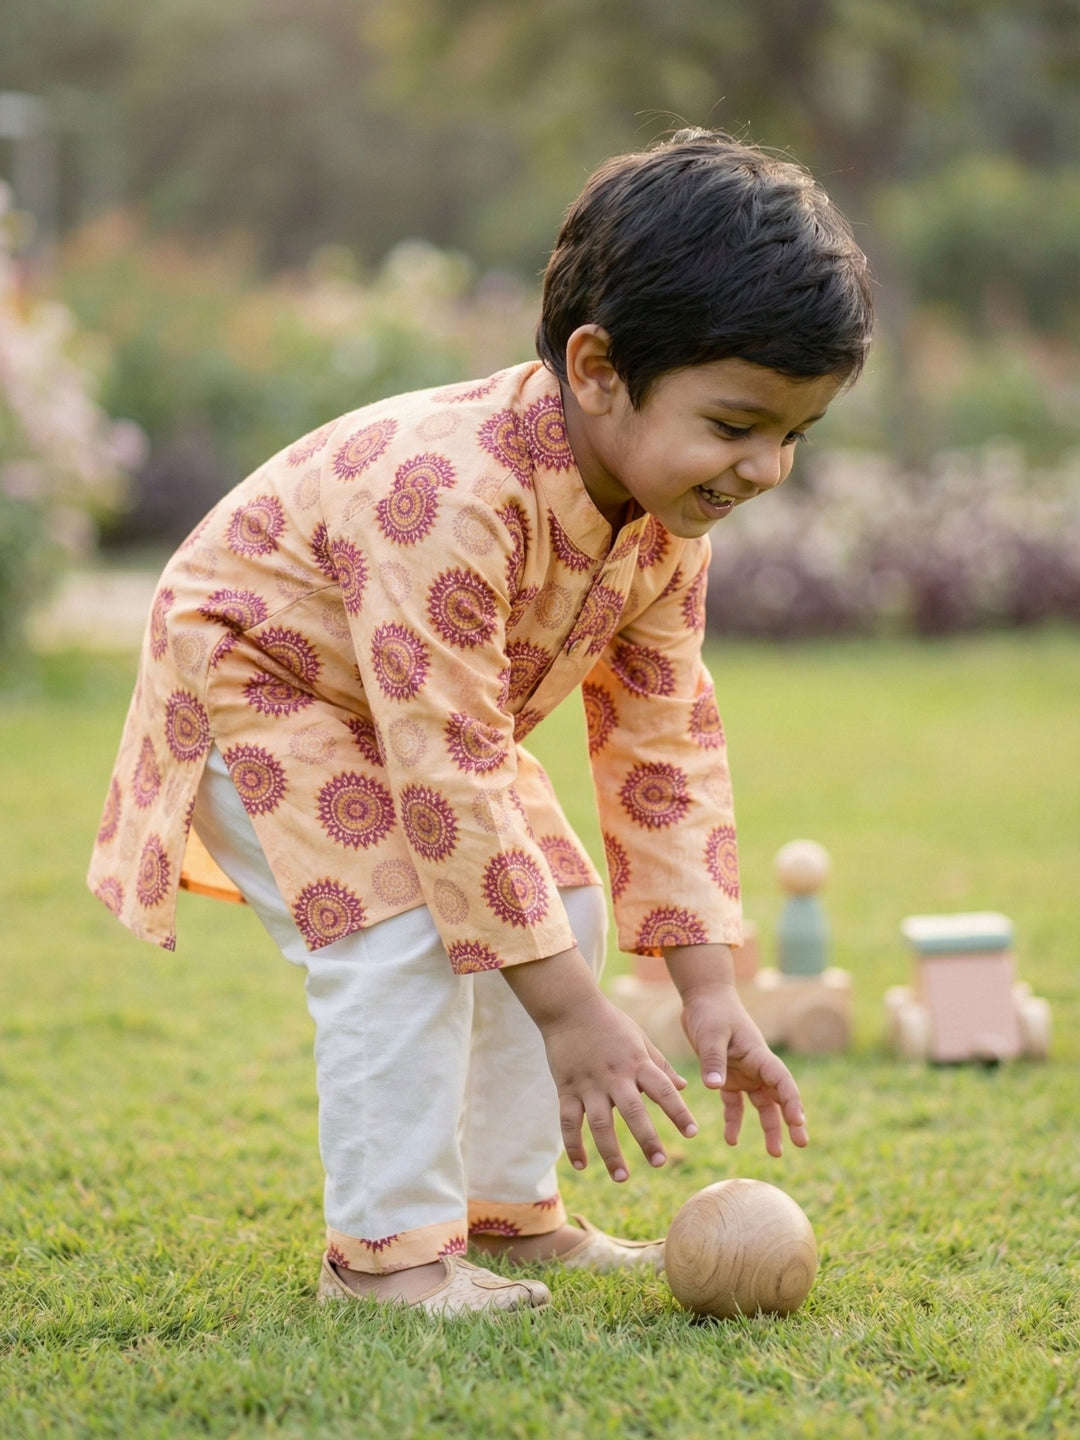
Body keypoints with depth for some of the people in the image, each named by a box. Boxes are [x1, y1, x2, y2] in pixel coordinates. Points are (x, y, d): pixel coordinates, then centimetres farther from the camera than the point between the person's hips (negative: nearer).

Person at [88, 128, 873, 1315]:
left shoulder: (666, 514, -15)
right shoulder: (453, 499, -43)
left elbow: (667, 737, -9)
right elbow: (450, 774, -41)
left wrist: (707, 987, -12)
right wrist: (569, 1011, -38)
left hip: (421, 702, 8)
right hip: (250, 677, -8)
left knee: (563, 912, 3)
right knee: (404, 936, -22)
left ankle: (509, 1209, 15)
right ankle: (386, 1246, -9)